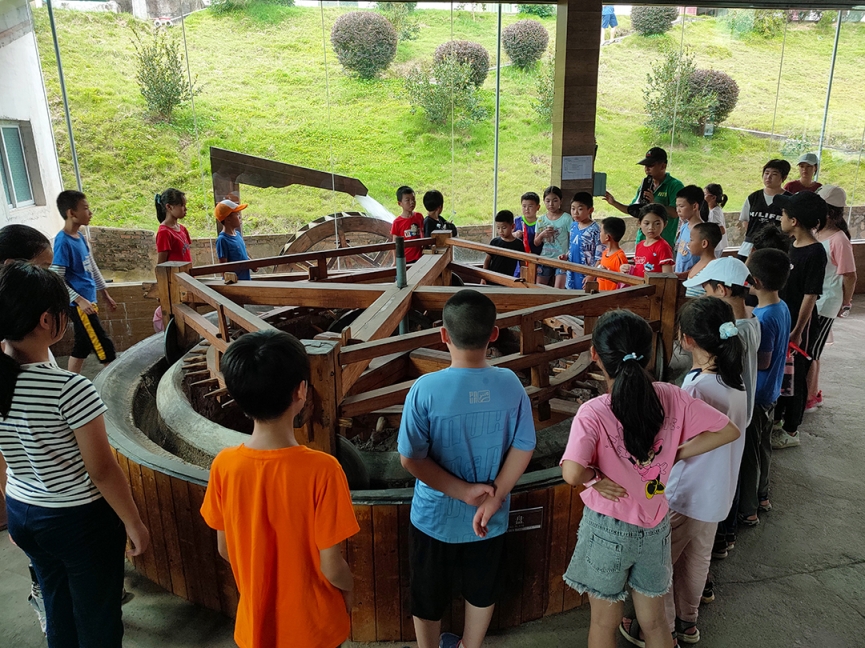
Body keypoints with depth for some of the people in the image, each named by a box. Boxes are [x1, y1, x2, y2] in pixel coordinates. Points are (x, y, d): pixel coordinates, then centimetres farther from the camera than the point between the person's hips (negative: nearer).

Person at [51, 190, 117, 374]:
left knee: (82, 346, 15)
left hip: (88, 300, 9)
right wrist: (80, 300, -23)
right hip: (79, 305, -9)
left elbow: (92, 268, 19)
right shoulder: (63, 242, -19)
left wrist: (106, 295, 22)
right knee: (104, 345, -3)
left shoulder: (81, 237, 8)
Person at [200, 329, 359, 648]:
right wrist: (348, 588, 0)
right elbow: (331, 567, -21)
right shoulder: (321, 470, -30)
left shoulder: (224, 465, -18)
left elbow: (225, 549, -4)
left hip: (255, 619, 3)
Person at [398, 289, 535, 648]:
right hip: (489, 518, 3)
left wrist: (461, 491, -13)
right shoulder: (509, 384, -15)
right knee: (481, 591, 27)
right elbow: (523, 447, -11)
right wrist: (493, 498, -10)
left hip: (435, 517, -2)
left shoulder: (426, 389, -24)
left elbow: (411, 458, -19)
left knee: (428, 596, 23)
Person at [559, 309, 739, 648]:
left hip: (608, 529, -3)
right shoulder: (671, 397, -13)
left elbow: (572, 473, -39)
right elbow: (728, 430, -4)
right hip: (655, 527, 4)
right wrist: (675, 455, -5)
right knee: (654, 621, 25)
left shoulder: (593, 413, -25)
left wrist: (594, 477, -17)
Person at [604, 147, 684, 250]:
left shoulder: (675, 185, -6)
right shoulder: (645, 185, 14)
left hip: (664, 241, -6)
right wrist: (614, 203, 8)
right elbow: (633, 210, 19)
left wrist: (655, 203, -24)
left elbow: (676, 213, -16)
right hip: (642, 240, 6)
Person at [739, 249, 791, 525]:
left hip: (754, 396, -9)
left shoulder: (764, 318, -28)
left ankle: (746, 510, 19)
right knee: (762, 446, 23)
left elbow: (763, 362, -23)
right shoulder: (782, 308, 0)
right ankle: (762, 496, 40)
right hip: (770, 393, 9)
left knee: (748, 452, 5)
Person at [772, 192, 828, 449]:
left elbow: (811, 295, -20)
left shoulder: (815, 253, -20)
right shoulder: (793, 246, 5)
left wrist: (798, 331, -20)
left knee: (794, 376, 4)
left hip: (798, 325, -8)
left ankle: (790, 430, 18)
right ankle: (775, 418, 34)